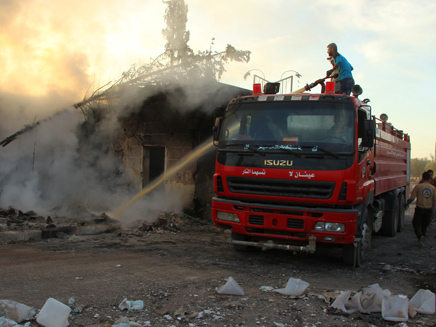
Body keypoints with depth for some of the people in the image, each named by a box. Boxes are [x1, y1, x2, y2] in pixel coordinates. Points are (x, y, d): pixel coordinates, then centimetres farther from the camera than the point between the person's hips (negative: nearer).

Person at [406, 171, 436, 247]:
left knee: (416, 224, 4)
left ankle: (420, 236, -22)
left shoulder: (418, 186, -10)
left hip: (419, 209, -3)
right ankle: (421, 240, 19)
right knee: (424, 225, 17)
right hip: (428, 209, 3)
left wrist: (407, 203, 7)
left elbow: (412, 198, -11)